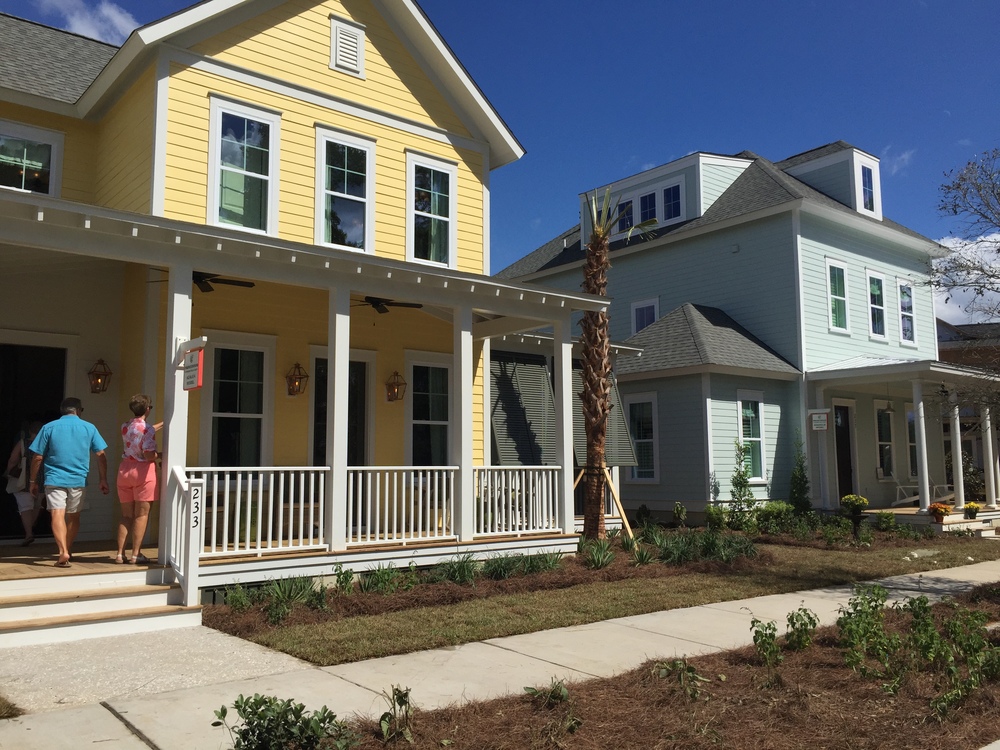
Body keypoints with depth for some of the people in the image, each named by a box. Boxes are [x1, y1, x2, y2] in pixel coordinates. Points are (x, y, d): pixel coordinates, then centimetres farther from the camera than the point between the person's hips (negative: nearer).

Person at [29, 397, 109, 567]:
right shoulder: (89, 428, 3)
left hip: (54, 479, -2)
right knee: (73, 516, 16)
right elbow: (101, 455, 2)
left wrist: (33, 481, 11)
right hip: (78, 480, 2)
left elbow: (37, 458, 1)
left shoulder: (49, 427, 2)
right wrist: (103, 480, 10)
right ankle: (68, 550, 29)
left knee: (58, 515, -9)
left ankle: (63, 552, -25)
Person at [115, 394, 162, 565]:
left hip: (125, 470, 6)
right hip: (143, 471, -6)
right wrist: (160, 455, 1)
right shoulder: (148, 429, -13)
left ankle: (120, 554, 11)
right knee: (141, 515, 0)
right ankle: (136, 554, 1)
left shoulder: (125, 427, 8)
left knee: (126, 515, 12)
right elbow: (149, 455, -19)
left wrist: (162, 424, 35)